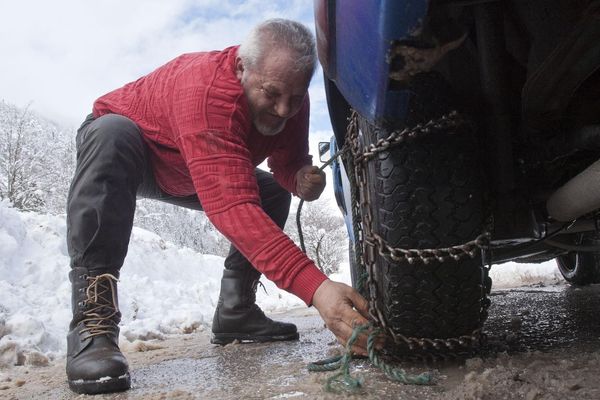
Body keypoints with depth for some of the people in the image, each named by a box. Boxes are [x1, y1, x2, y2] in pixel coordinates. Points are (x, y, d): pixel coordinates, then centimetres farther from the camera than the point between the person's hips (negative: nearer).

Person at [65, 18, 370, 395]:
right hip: (117, 143, -6)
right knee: (112, 137, -40)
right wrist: (315, 286, -60)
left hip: (184, 176, 7)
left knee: (275, 193, -3)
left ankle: (235, 312, 0)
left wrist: (303, 179, -33)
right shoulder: (206, 90, -43)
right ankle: (92, 322, -39)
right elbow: (233, 206, -52)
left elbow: (287, 165, -6)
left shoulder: (289, 97, -19)